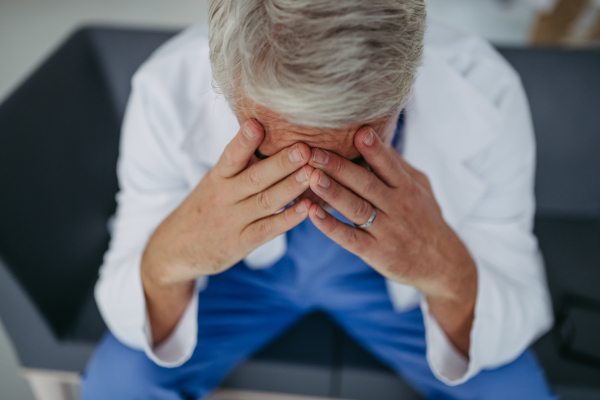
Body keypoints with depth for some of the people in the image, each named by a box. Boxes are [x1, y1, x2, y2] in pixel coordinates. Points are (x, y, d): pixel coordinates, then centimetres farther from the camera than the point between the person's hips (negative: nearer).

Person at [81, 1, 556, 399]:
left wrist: (448, 272, -44)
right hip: (240, 261, 0)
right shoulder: (167, 92, -30)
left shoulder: (485, 96, -30)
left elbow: (517, 330, -21)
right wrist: (170, 258, -45)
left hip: (392, 273, 1)